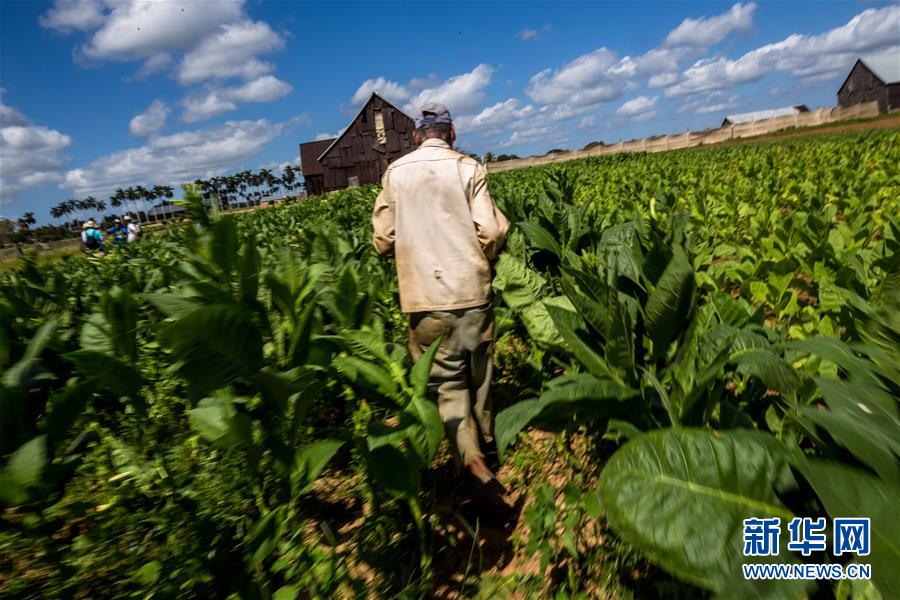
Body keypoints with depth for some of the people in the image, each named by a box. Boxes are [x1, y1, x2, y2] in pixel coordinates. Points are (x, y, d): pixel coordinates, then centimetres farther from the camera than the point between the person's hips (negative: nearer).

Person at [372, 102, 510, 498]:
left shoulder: (395, 173, 5)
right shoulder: (468, 168, 0)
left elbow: (383, 239, 4)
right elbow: (492, 232, -7)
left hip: (424, 296, 0)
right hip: (470, 288, 0)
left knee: (447, 380, 7)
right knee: (478, 371, 18)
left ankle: (472, 459, -7)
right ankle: (485, 439, 38)